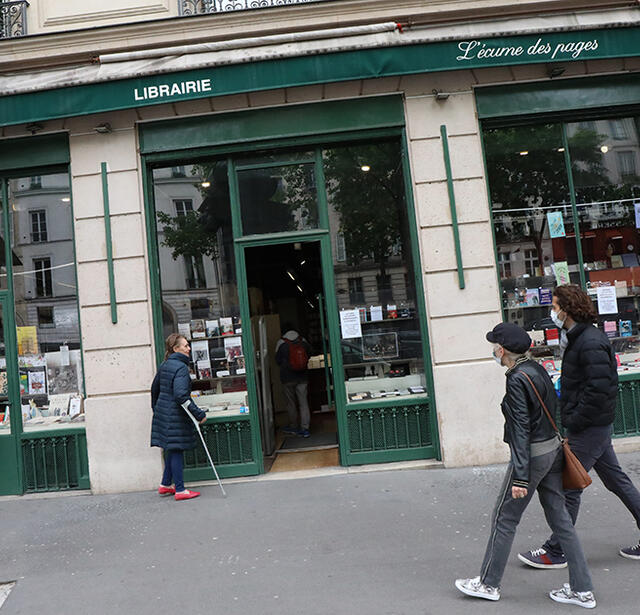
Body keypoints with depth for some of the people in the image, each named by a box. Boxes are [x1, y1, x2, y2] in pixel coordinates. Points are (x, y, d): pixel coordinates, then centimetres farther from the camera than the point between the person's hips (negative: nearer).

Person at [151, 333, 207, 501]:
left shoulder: (164, 365, 11)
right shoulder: (181, 367, -17)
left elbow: (155, 388, 21)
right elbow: (181, 395, -27)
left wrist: (156, 408, 35)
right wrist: (199, 414, -24)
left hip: (163, 412, 9)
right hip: (175, 416, -9)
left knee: (172, 450, 18)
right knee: (176, 450, -2)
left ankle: (165, 485, 27)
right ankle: (180, 490, 6)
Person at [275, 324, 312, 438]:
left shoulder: (281, 343, -9)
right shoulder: (303, 341, -1)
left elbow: (278, 361, 0)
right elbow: (309, 356, 9)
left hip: (288, 378, -2)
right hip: (303, 377, 2)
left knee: (291, 403, 10)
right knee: (303, 402, 4)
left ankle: (293, 427, 20)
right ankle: (305, 428, 1)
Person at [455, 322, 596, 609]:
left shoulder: (516, 380, -20)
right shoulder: (537, 369, 6)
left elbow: (521, 430, -22)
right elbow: (553, 410, 14)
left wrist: (519, 478, -19)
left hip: (532, 456, -9)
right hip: (553, 449, 9)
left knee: (504, 519, 5)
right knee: (559, 518, 15)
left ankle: (488, 583, 20)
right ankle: (582, 590, 23)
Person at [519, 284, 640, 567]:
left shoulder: (590, 343, -22)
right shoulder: (579, 338, 10)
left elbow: (599, 390, -26)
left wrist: (573, 421, -19)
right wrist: (571, 416, 12)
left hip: (589, 427, -10)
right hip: (596, 425, 10)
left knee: (568, 488, -1)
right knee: (616, 480, 18)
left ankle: (555, 552, 12)